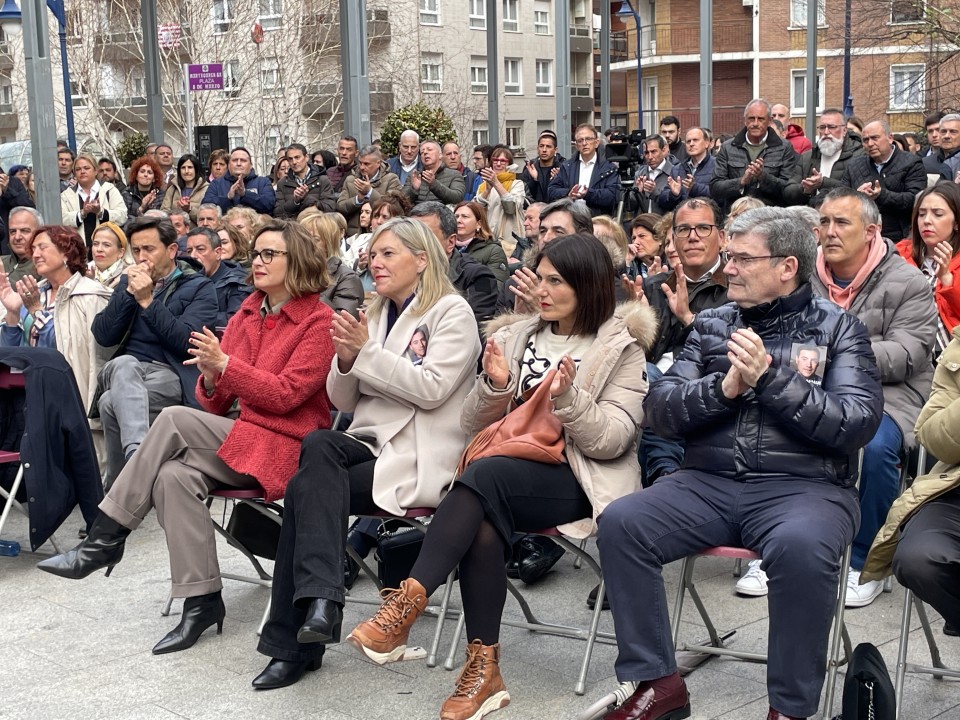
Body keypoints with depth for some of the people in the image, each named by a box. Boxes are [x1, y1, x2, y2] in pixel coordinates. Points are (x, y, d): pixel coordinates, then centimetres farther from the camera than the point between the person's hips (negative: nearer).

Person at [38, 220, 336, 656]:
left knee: (175, 420, -24)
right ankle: (202, 600, -19)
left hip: (287, 448, -6)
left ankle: (106, 538, -16)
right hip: (244, 438, 6)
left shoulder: (319, 321, -4)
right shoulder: (246, 315, 14)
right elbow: (216, 405, 12)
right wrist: (211, 378, -11)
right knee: (174, 476, -26)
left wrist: (224, 364, -19)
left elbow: (286, 394, -13)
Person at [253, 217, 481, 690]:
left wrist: (367, 350, -16)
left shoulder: (452, 312, -2)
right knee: (318, 445, -29)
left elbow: (431, 389, -16)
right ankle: (320, 598, -33)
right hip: (370, 444, 6)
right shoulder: (376, 314, 18)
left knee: (308, 487, -25)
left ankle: (293, 642, -22)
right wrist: (346, 358, -6)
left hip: (418, 458, -6)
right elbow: (344, 401, 15)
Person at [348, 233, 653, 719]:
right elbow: (472, 425, 11)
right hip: (508, 470, 4)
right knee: (482, 526, -32)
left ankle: (406, 605, -39)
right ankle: (483, 670, -27)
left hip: (579, 479, -4)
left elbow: (611, 440, -9)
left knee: (484, 474, -34)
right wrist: (495, 386, -9)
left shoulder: (621, 348, 2)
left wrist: (568, 397, -25)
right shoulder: (517, 336, 14)